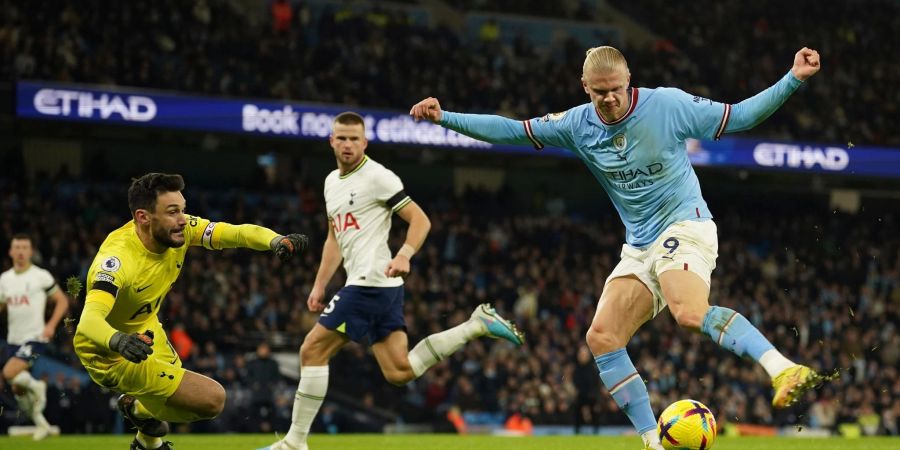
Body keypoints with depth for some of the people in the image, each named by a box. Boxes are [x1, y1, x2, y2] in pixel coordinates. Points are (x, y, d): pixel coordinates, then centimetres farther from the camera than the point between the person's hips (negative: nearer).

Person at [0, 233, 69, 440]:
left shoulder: (41, 276, -6)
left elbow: (62, 301, -2)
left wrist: (51, 325, -15)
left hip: (34, 337, -6)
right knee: (17, 390, 7)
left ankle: (36, 386, 4)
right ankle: (42, 425, 22)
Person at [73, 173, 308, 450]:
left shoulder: (180, 229, -16)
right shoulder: (117, 259, -36)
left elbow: (238, 232, -16)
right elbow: (88, 322, -48)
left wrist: (277, 241, -37)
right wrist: (118, 340, -70)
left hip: (144, 330, 8)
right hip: (115, 355, -8)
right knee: (212, 399, -15)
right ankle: (139, 410, 11)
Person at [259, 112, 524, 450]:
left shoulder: (377, 177, -7)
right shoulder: (332, 182, 20)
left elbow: (420, 220, -10)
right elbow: (335, 238, 28)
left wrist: (403, 255, -26)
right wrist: (319, 285, 22)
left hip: (371, 282, -9)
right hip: (377, 287, 9)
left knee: (313, 350, -7)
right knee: (399, 371, 5)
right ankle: (477, 325, 10)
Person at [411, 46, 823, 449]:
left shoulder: (668, 104, -10)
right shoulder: (577, 125, 2)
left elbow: (738, 117, -5)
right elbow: (512, 130, 7)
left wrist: (793, 79, -15)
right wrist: (444, 118, 1)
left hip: (684, 227, -6)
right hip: (639, 247, 7)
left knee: (691, 314, -36)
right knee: (601, 338, -5)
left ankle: (783, 371, -42)